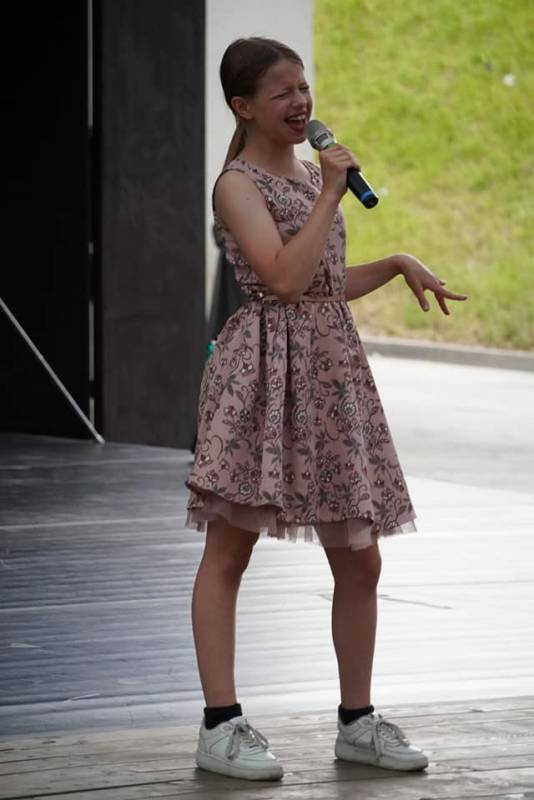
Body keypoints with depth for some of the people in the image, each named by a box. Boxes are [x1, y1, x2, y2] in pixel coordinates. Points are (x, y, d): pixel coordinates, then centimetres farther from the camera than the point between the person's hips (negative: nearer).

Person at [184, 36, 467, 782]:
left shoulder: (312, 173, 16)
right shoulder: (238, 184, -8)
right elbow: (284, 279, -20)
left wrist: (398, 263, 12)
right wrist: (330, 194, -15)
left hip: (330, 370, 8)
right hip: (262, 370, -8)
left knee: (359, 557, 7)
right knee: (228, 551, -3)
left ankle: (357, 719, 17)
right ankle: (221, 724, -2)